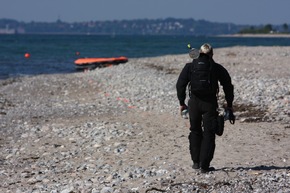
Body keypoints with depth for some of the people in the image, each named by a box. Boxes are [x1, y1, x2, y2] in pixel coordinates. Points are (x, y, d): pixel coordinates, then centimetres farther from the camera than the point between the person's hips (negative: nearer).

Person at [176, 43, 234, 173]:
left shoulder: (190, 66, 5)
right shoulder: (217, 68, 3)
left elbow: (180, 85, 0)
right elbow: (228, 86, 3)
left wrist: (181, 103, 6)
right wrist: (229, 104, 11)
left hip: (194, 102, 1)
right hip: (210, 103, -1)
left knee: (195, 131, 18)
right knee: (208, 133, 3)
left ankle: (196, 161, 20)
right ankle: (204, 165, -3)